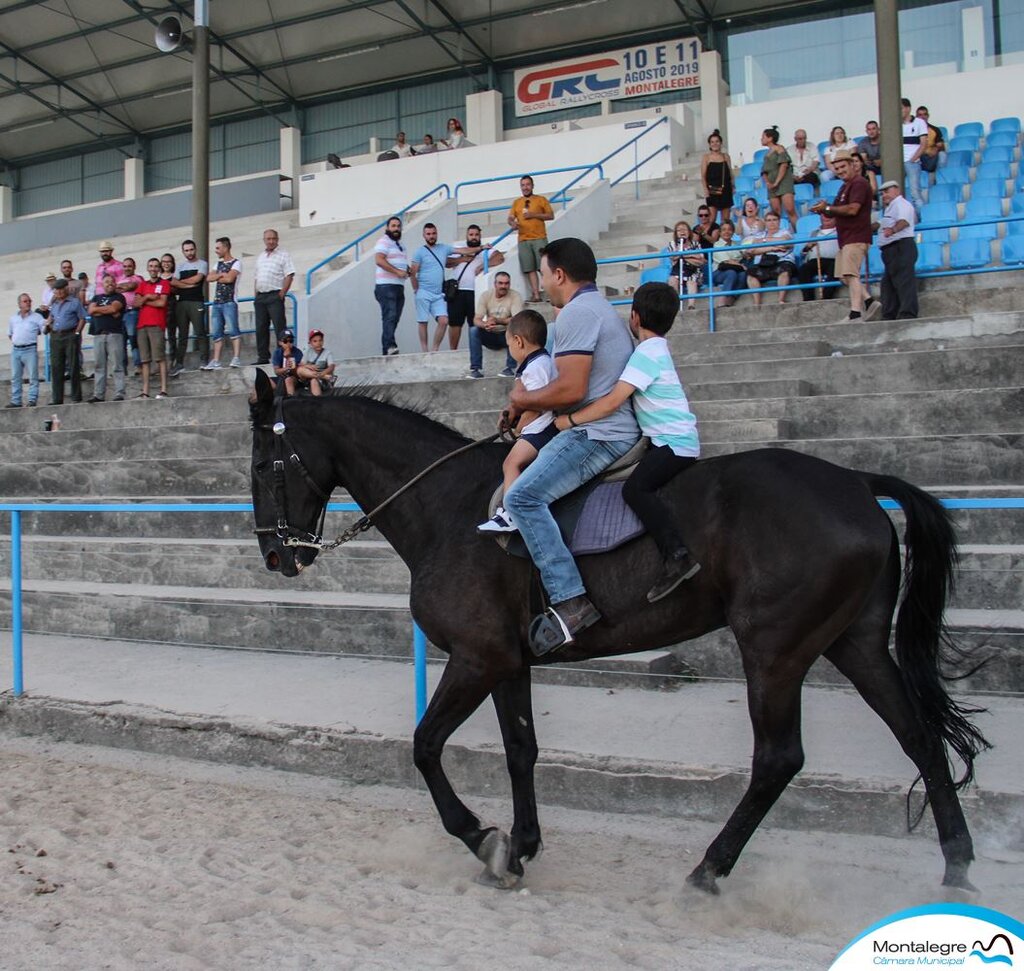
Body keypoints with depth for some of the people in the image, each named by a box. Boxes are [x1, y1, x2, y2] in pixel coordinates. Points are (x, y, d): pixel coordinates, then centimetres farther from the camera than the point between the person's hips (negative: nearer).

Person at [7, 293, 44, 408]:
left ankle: (32, 400, -2)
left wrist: (48, 325, -24)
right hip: (15, 350, 4)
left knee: (33, 377, -5)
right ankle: (16, 401, 13)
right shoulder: (13, 319, 15)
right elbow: (10, 334, 27)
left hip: (30, 350, -4)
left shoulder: (37, 317, 3)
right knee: (15, 377, 7)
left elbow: (45, 330, -6)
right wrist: (14, 342, 14)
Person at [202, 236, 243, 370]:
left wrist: (217, 277, 2)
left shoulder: (236, 262, 0)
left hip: (229, 302, -7)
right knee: (216, 332, 5)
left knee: (232, 330, -14)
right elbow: (209, 278, 10)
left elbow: (229, 278, -13)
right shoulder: (219, 263, 22)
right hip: (216, 302, 7)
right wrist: (221, 274, -3)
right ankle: (216, 362, 7)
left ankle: (236, 359, -17)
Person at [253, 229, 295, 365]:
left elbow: (289, 276, -8)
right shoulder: (260, 257, 20)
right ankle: (263, 358, 13)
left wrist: (282, 293, -14)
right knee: (261, 328, 7)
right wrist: (256, 294, 12)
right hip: (260, 297, 7)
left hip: (275, 296, -7)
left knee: (279, 327, -9)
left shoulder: (283, 255, 0)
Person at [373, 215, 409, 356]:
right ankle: (389, 346, -28)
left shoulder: (400, 245, 26)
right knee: (389, 316, -19)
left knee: (395, 318, 3)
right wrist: (397, 271, -22)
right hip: (386, 286, -8)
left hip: (399, 286, 8)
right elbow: (379, 260, -18)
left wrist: (407, 271, 12)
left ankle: (386, 350, 4)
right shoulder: (384, 242, -2)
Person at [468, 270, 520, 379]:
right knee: (473, 330, -24)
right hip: (490, 336, 2)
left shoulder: (515, 296, -11)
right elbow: (476, 320, -13)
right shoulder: (485, 295, -5)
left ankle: (511, 368, -25)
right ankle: (476, 369, -23)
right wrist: (485, 325, -37)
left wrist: (497, 321, -39)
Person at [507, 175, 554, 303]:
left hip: (539, 238, -3)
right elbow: (510, 218, 12)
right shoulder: (516, 203, 16)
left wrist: (534, 215, -9)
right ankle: (536, 295, -2)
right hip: (523, 240, 3)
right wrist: (512, 223, -13)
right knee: (530, 268, -2)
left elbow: (551, 215, 2)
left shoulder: (541, 199, 6)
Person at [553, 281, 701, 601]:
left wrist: (570, 420, -14)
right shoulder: (658, 348, 17)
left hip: (673, 441, -11)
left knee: (635, 488, -25)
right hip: (671, 438, 11)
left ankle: (677, 554, -36)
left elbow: (612, 402, -23)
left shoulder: (647, 353, -15)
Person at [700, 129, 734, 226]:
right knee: (712, 217, -12)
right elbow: (703, 176, -3)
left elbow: (730, 174, 13)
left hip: (725, 190, 4)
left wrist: (732, 187, 3)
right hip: (712, 190, -3)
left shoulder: (726, 157, 11)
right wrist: (705, 189, -13)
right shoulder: (706, 157, 2)